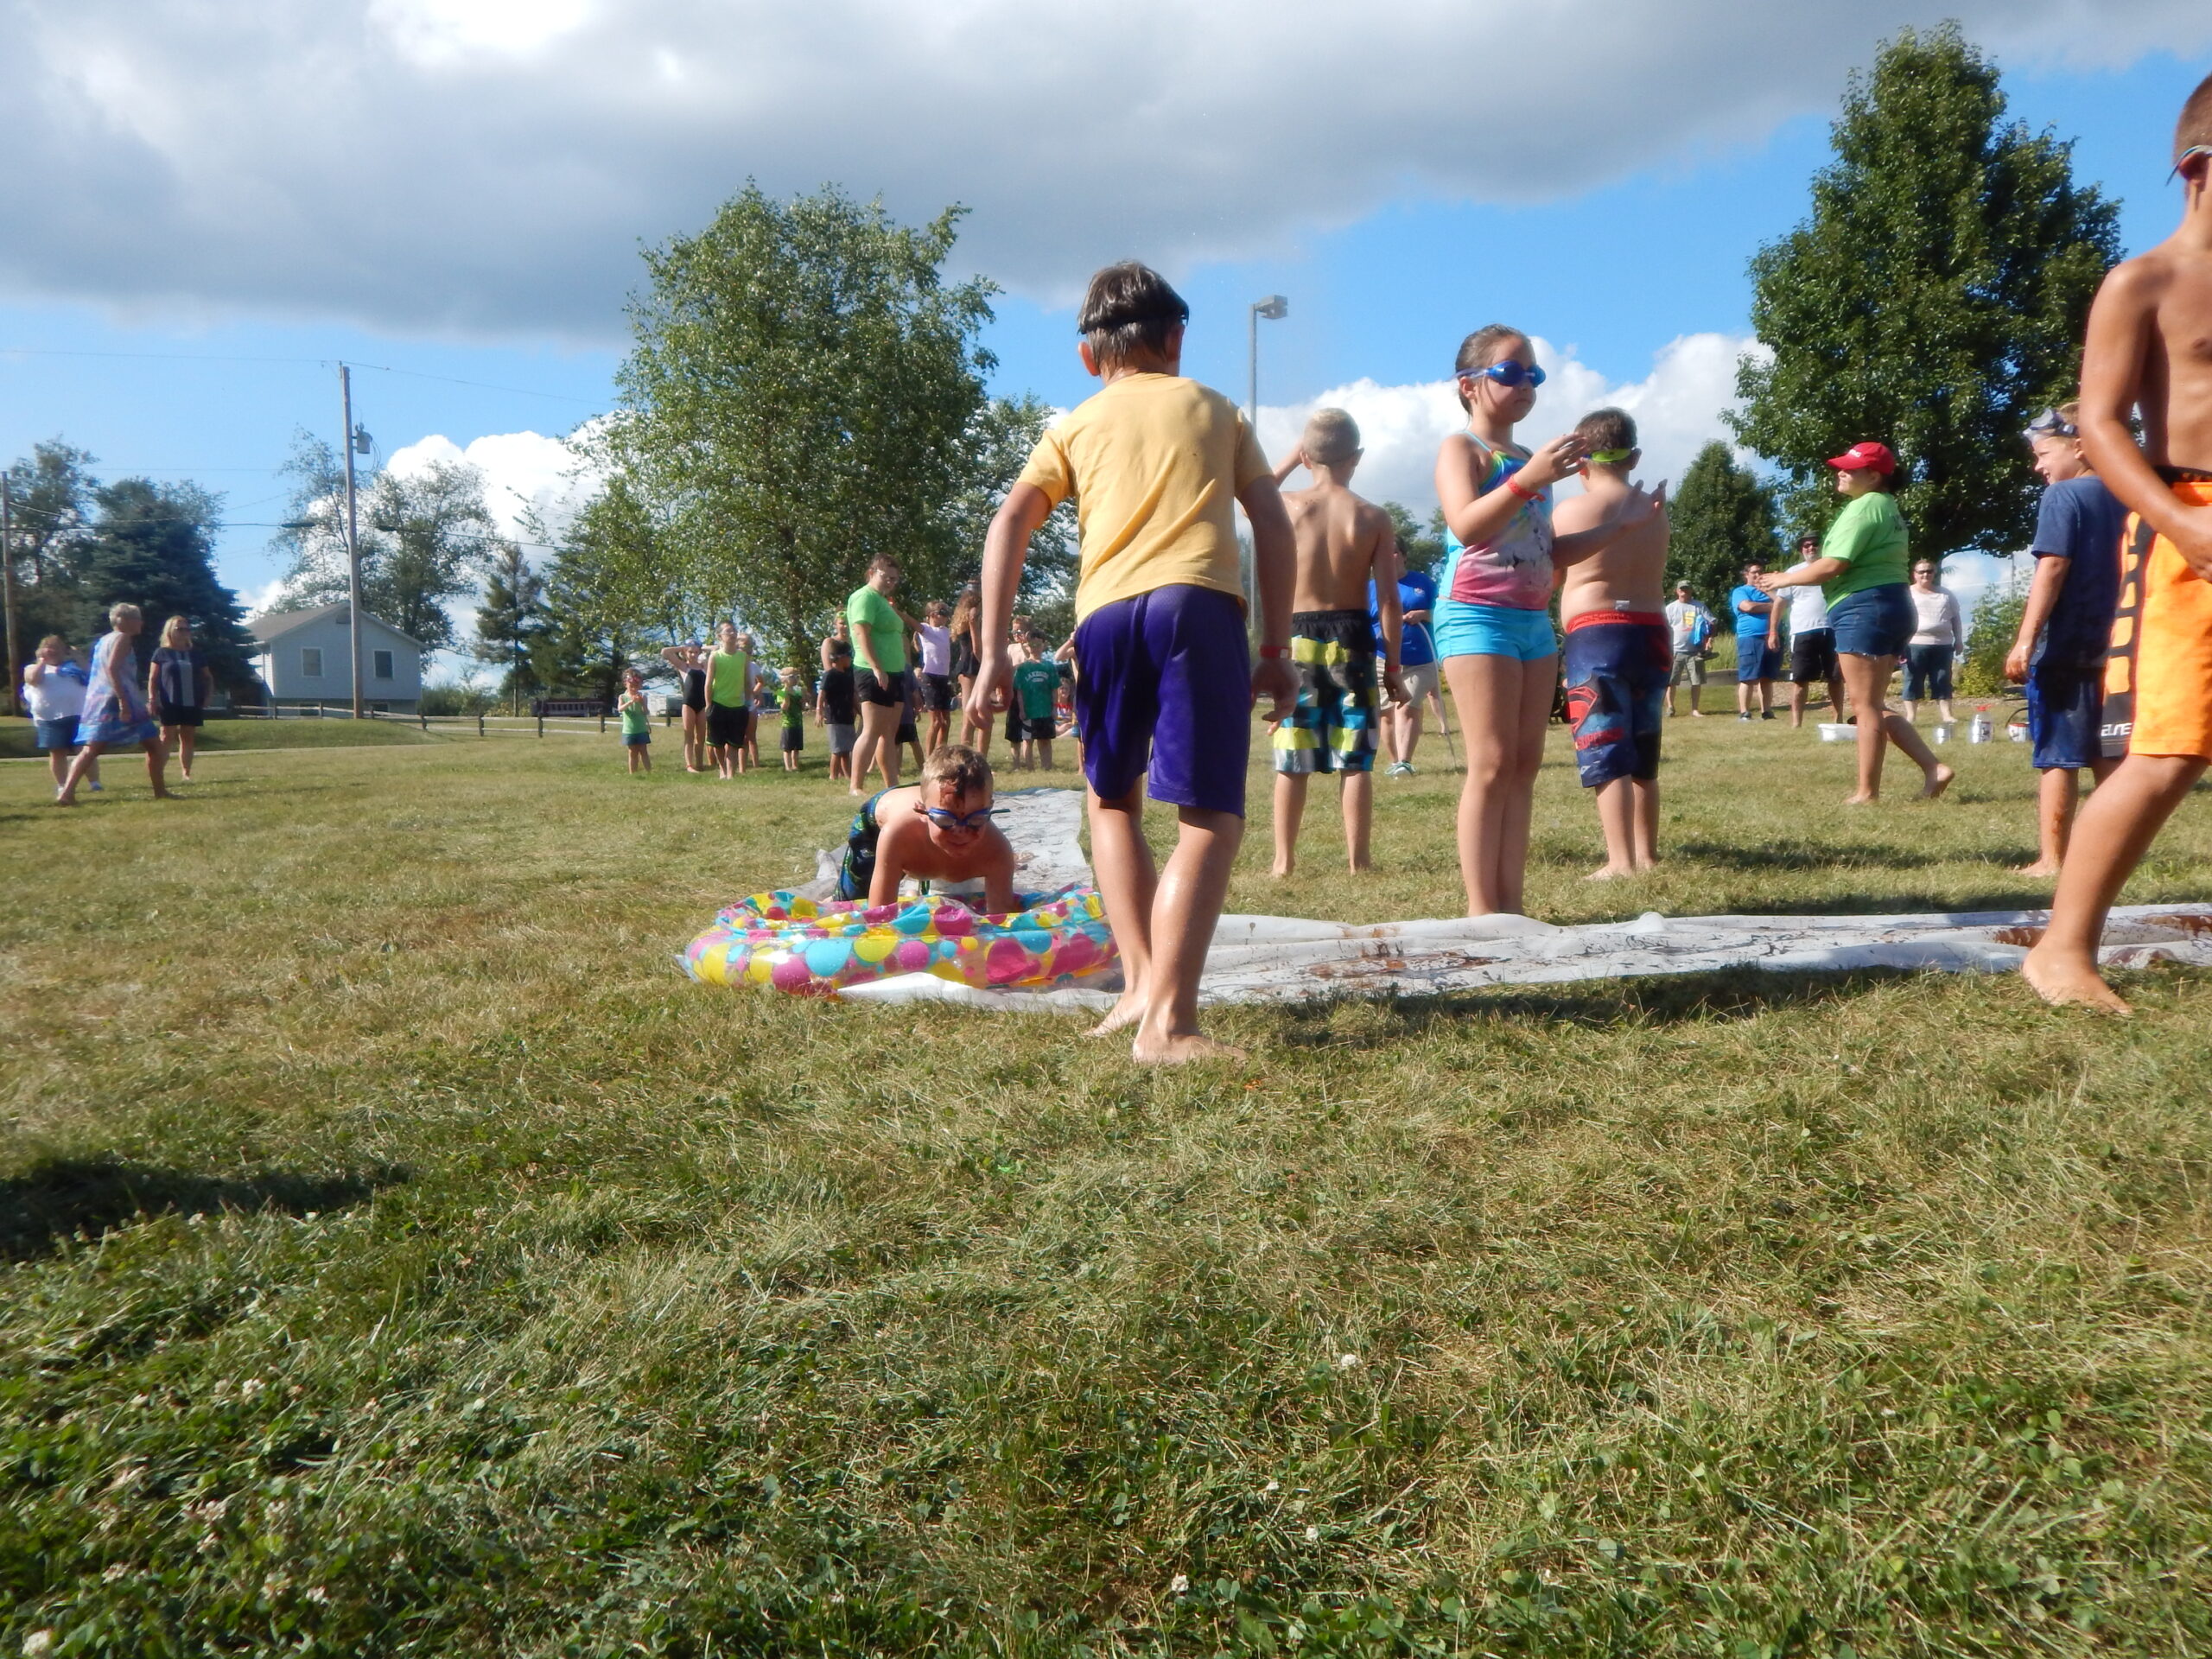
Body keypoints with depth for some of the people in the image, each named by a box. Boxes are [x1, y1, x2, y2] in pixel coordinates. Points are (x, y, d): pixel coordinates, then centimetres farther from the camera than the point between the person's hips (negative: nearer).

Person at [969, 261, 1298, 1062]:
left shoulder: (1075, 425, 23)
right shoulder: (1215, 409, 24)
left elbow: (1009, 524, 8)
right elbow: (1273, 526, 13)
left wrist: (992, 651, 4)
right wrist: (1277, 647, 14)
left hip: (1105, 614, 2)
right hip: (1200, 605, -2)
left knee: (1111, 798, 22)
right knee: (1212, 817, -5)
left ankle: (1141, 983, 13)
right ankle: (1167, 1019, -17)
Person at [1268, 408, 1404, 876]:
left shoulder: (1287, 505, -3)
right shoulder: (1374, 518, -3)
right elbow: (1389, 600, -5)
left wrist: (1292, 458, 22)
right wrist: (1393, 668, 1)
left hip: (1297, 638, 1)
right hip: (1352, 640, 0)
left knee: (1291, 762, 7)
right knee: (1355, 762, 5)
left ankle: (1284, 860, 9)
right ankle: (1358, 860, 8)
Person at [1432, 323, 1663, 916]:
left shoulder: (1530, 461, 22)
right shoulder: (1461, 448, -2)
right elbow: (1465, 525, -21)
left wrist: (1622, 521, 19)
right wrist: (1527, 480, -34)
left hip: (1534, 619, 8)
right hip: (1478, 616, -8)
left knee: (1525, 764, 5)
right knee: (1493, 765, -12)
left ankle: (1511, 906, 8)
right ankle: (1482, 912, -10)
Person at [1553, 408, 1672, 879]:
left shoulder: (1568, 512, -5)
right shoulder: (1656, 514, 9)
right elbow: (1651, 574, 15)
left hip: (1596, 633, -5)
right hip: (1652, 631, 6)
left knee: (1605, 753, -7)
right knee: (1643, 753, 16)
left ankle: (1621, 861, -13)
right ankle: (1647, 852, 25)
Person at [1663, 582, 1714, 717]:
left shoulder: (1699, 606, 6)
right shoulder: (1670, 608, 5)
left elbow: (1711, 623, 4)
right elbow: (1664, 629, 3)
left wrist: (1710, 639, -12)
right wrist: (1666, 649, -6)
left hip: (1695, 651, 1)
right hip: (1675, 651, -1)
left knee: (1697, 681, 1)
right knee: (1670, 681, -1)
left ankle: (1695, 709, 9)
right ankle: (1670, 707, 9)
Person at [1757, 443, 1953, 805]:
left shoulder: (1863, 507, -11)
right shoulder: (1886, 507, 22)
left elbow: (1833, 566, -18)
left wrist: (1786, 579, -5)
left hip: (1865, 609, -11)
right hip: (1889, 606, 11)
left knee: (1865, 706, -6)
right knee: (1875, 705, 15)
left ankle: (1867, 792, -2)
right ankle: (1933, 768, 9)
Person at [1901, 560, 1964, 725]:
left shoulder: (1946, 595, 16)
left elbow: (1955, 619, 20)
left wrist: (1959, 640, 13)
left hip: (1942, 645, 3)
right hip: (1915, 645, -3)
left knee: (1943, 682, 2)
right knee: (1913, 682, -4)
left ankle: (1946, 715, 2)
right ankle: (1910, 716, -1)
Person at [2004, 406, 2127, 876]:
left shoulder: (2063, 495, -8)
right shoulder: (2124, 500, 13)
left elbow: (2052, 568, -17)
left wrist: (2025, 641, -20)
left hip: (2064, 649, -7)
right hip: (2113, 648, 7)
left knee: (2058, 759, -4)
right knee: (2107, 758, 13)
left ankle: (2052, 859, -2)